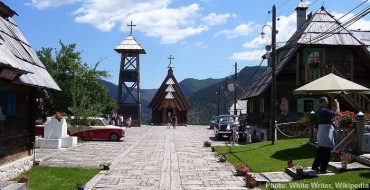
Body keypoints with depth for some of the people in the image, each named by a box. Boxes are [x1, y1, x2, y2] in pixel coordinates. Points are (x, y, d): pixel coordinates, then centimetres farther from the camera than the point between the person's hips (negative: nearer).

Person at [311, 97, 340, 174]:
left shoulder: (319, 110, 11)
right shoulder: (324, 111, -18)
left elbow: (330, 115, 18)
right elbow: (337, 113, -14)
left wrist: (333, 107, 18)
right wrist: (337, 105, 1)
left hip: (320, 132, 9)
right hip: (326, 132, -9)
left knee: (320, 150, 17)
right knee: (326, 151, -1)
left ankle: (315, 166, 23)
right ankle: (323, 169, 4)